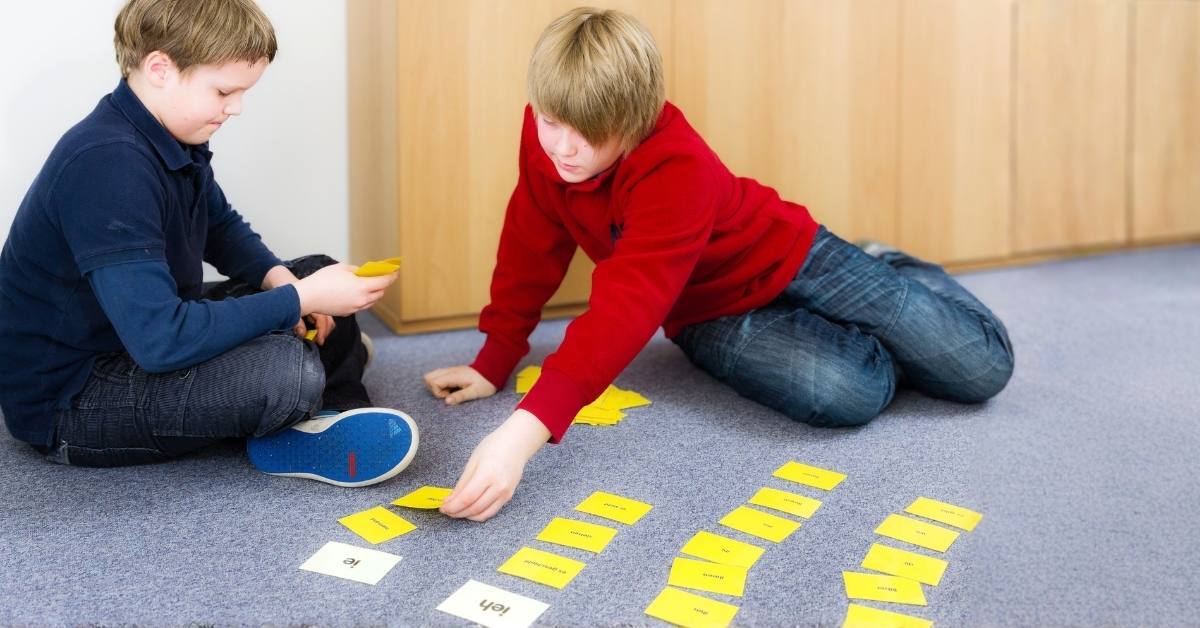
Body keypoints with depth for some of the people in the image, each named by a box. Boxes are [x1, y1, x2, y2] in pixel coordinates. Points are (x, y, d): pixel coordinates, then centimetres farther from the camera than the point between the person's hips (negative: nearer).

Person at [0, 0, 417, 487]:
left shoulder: (172, 136, -1)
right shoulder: (106, 165, -30)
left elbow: (222, 227, 17)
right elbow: (162, 341, -36)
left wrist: (281, 278, -5)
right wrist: (300, 298, -28)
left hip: (147, 335, 10)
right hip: (68, 399, -10)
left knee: (320, 274, 11)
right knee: (287, 371, -33)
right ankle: (294, 436, -1)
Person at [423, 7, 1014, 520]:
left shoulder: (678, 167, -37)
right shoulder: (545, 137, -18)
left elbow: (628, 305, -49)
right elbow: (531, 246, -3)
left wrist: (528, 427, -60)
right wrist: (494, 361, -5)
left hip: (787, 257, -3)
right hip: (711, 315, 4)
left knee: (981, 365, -7)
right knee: (845, 394, -29)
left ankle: (892, 273, 26)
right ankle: (884, 355, 10)